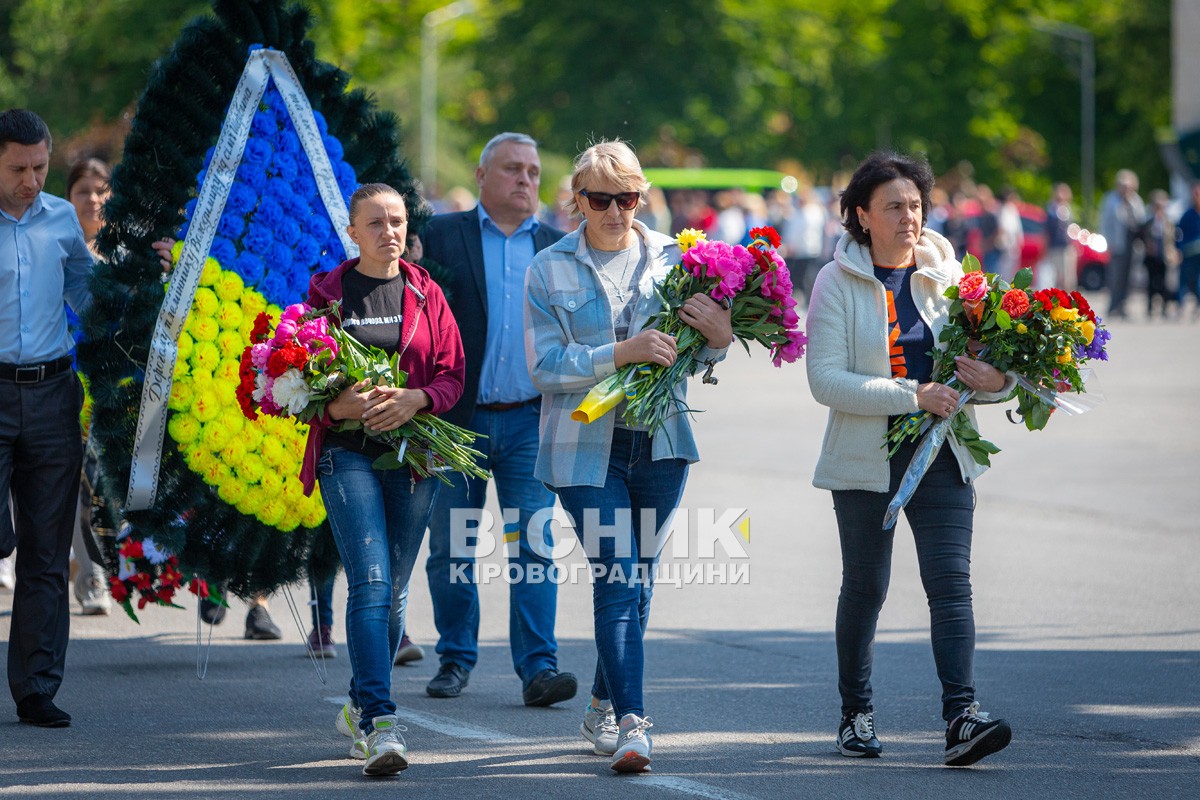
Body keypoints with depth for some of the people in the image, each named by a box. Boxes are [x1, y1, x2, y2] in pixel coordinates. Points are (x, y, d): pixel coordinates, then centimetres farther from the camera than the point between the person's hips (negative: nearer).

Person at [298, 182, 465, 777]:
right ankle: (380, 724, -22)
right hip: (348, 452, -3)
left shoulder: (425, 294, 10)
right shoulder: (327, 292, 5)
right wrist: (336, 404, -16)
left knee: (394, 589, 9)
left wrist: (415, 399, -14)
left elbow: (453, 374, 6)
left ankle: (360, 707, 28)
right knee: (370, 583, -16)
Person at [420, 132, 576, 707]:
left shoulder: (557, 248, 12)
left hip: (530, 422, 1)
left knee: (533, 548, -6)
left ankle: (538, 668, -8)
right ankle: (456, 659, 20)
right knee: (451, 551, 6)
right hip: (458, 419, -1)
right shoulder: (443, 235, 4)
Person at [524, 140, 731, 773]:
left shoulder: (670, 258, 6)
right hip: (586, 447, -3)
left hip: (659, 442, 3)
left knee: (638, 581, 10)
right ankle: (631, 723, -16)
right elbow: (545, 365, -9)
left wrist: (718, 335, -13)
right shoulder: (550, 269, -1)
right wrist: (621, 353, -22)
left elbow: (695, 358, 11)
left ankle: (603, 709, 26)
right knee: (618, 578, -13)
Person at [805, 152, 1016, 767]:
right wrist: (913, 396, -21)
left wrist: (997, 381, -12)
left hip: (941, 457, 2)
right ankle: (856, 713, 24)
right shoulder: (838, 282, -5)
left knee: (951, 581, -10)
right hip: (866, 457, -2)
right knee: (865, 585, 8)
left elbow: (976, 357, 12)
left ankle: (961, 717, -19)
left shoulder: (946, 274, 6)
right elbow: (826, 380, -14)